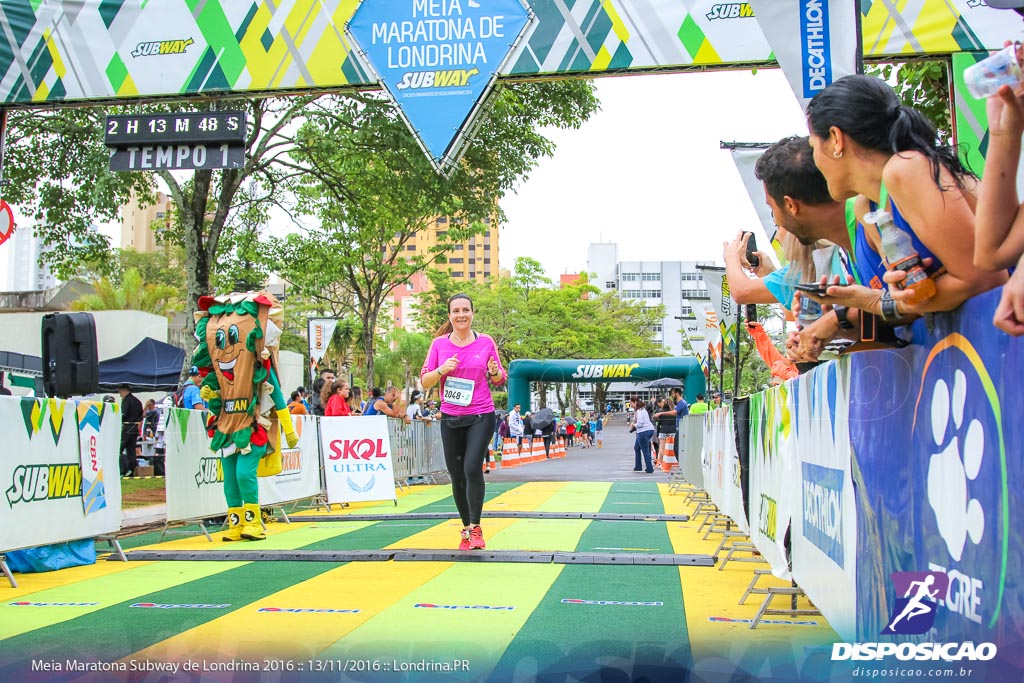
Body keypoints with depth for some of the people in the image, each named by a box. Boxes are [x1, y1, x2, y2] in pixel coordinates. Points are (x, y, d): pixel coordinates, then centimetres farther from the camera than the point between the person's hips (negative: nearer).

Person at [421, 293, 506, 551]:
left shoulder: (486, 342, 2)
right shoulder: (439, 343, 3)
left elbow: (499, 379, 11)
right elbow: (425, 381, 3)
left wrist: (495, 372, -12)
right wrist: (441, 369, -16)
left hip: (481, 416, -2)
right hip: (450, 418, 2)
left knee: (473, 468, -19)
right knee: (457, 476, 8)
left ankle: (475, 528, -8)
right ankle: (466, 529, 24)